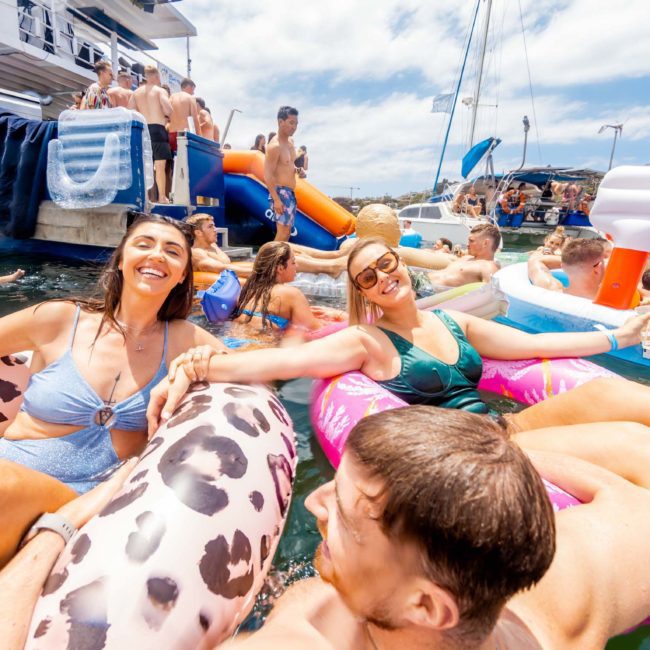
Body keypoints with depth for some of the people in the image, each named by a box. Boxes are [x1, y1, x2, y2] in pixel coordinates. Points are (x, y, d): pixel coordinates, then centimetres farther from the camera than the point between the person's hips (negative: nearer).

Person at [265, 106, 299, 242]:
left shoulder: (290, 142, 13)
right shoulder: (274, 146, -14)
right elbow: (268, 175, -19)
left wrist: (297, 170, 6)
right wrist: (276, 199, -24)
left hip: (290, 193, 9)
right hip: (280, 192, -9)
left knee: (287, 231, 11)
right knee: (283, 231, -14)